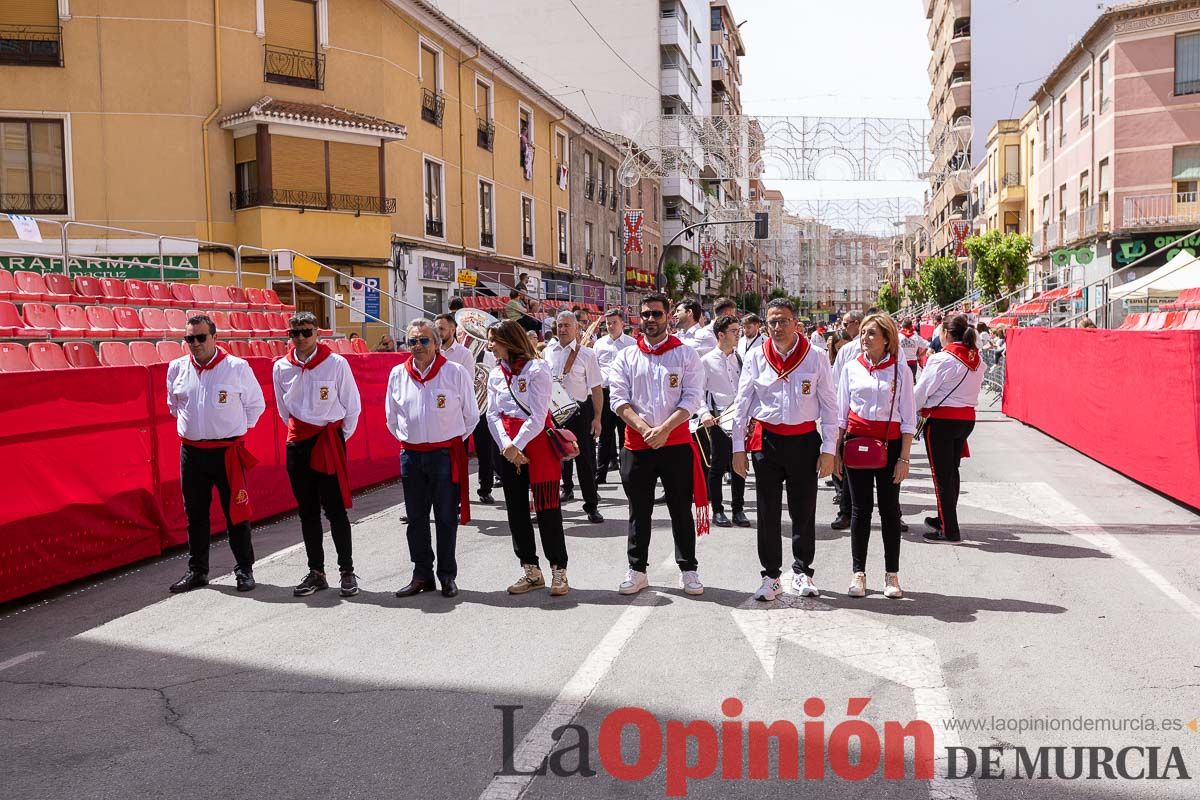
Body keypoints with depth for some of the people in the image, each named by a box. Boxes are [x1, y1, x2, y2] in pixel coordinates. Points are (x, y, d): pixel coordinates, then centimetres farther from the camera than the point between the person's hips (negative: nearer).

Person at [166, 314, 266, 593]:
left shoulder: (237, 367, -7)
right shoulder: (176, 369, 4)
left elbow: (255, 404, 5)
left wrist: (235, 428, 5)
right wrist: (192, 426, 16)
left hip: (228, 451, -3)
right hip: (191, 452, 4)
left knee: (236, 512, 2)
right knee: (195, 514, 12)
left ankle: (244, 569, 13)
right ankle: (197, 571, 23)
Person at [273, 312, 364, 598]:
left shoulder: (336, 363, -7)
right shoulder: (281, 367, 3)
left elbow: (352, 405, 0)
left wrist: (340, 438, 1)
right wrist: (299, 433, 15)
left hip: (330, 440, -4)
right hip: (298, 443, 4)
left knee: (335, 509, -3)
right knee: (307, 511, 9)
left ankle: (347, 571, 7)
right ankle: (316, 572, 19)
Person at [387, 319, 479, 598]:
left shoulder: (456, 372, -5)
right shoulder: (397, 374, 5)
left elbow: (471, 415, 3)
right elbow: (392, 416, 18)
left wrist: (453, 440, 6)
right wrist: (406, 439, 15)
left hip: (446, 454, -3)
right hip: (411, 455, 4)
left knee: (446, 518, 3)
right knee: (416, 517, 10)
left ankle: (447, 576, 15)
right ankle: (422, 575, 21)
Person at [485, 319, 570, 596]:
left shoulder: (536, 369, -9)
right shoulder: (495, 375, 11)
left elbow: (537, 416, -15)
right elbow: (493, 415, 3)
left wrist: (517, 445, -19)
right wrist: (506, 445, -12)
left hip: (537, 442, -6)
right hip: (509, 449, 7)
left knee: (547, 509, -3)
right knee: (516, 509, 9)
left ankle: (558, 571, 7)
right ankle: (531, 571, 20)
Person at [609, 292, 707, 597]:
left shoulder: (686, 355, 0)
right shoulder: (626, 357, 6)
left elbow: (693, 398, -7)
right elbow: (619, 399, 0)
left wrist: (664, 429, -17)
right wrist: (644, 429, -14)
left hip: (677, 443, -2)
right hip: (637, 445, 2)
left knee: (681, 509, 7)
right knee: (639, 511, 10)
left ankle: (688, 570, 18)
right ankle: (637, 570, 21)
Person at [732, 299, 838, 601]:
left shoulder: (816, 357, -1)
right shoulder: (756, 357, 2)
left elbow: (828, 405, 1)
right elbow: (742, 404, 6)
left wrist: (828, 449, -3)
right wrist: (738, 447, 2)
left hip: (804, 440, -1)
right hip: (766, 440, 1)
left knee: (804, 511, 7)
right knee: (768, 513, 5)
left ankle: (802, 573, 23)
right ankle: (771, 576, 16)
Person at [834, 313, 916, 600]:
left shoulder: (900, 371, -1)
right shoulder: (851, 368, 4)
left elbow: (909, 419, -1)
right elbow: (841, 414, 9)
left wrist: (904, 457, -6)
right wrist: (836, 452, 5)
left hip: (889, 444, -1)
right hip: (856, 441, 1)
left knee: (890, 509, 6)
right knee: (860, 509, 5)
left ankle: (892, 575, 16)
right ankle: (858, 573, 13)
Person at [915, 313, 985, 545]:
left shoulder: (941, 359, -16)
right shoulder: (976, 361, 6)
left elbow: (922, 391, -12)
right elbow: (972, 389, 10)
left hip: (942, 420, -7)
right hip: (967, 418, 7)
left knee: (941, 474, 1)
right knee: (952, 470, 20)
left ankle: (949, 530, 3)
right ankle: (945, 519, 34)